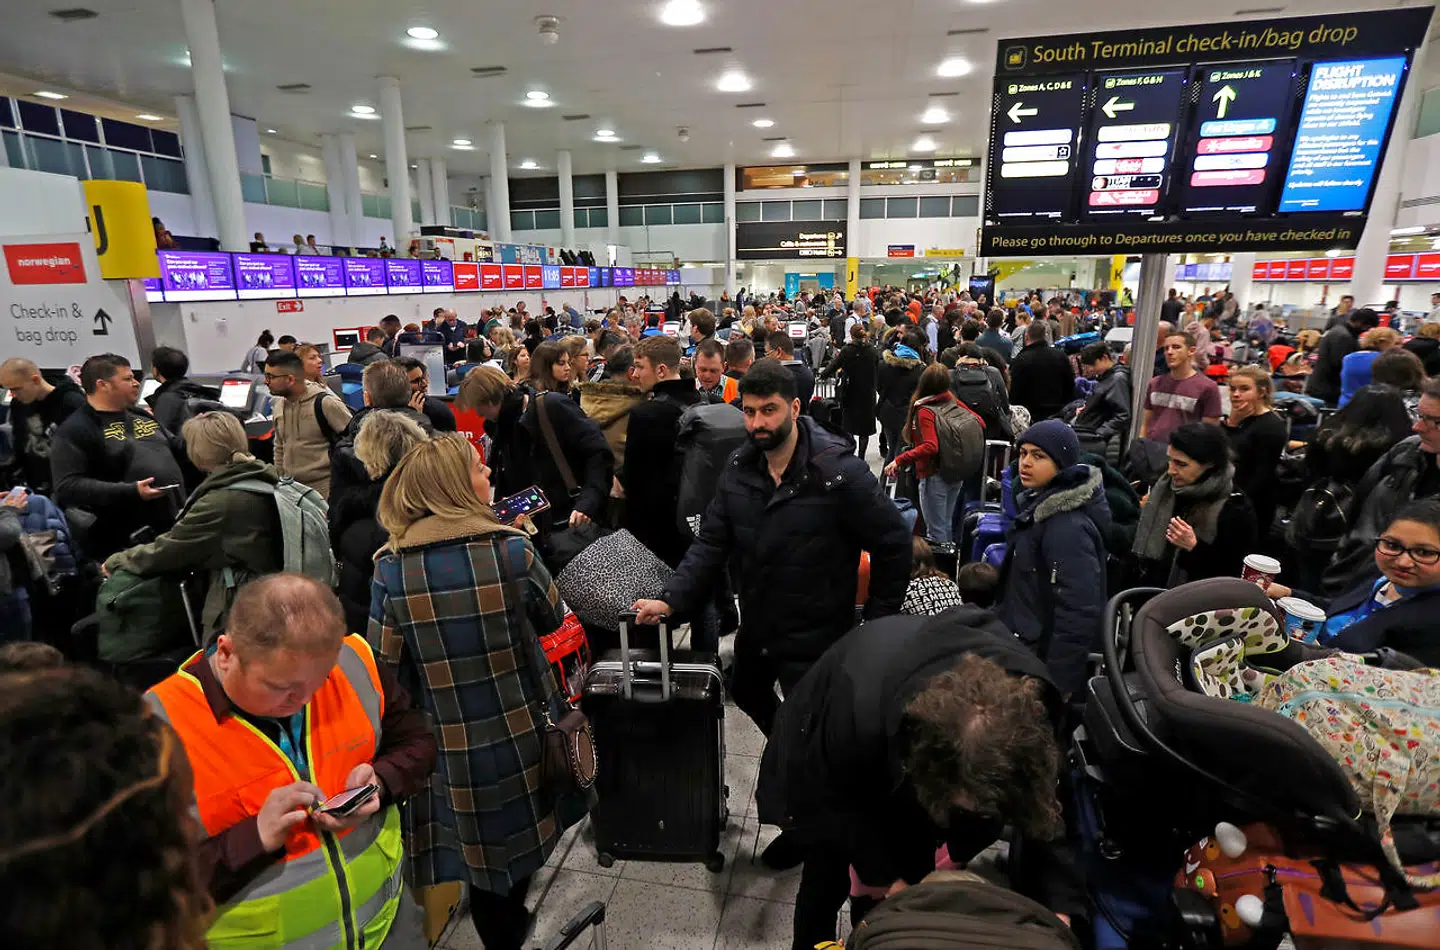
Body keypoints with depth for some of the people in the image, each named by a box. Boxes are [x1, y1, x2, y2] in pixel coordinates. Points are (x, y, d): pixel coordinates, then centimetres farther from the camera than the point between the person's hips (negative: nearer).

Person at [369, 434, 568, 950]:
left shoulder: (391, 566, -13)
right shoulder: (512, 549, -18)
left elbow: (386, 662, -8)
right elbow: (552, 618, -2)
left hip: (446, 740, 1)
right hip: (516, 728, 0)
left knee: (476, 845, 20)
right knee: (514, 832, 25)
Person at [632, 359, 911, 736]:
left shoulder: (838, 471, -22)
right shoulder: (739, 468, -5)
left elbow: (893, 543, -14)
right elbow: (711, 543, -4)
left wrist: (878, 624, -9)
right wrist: (671, 600, -16)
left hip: (814, 638, -6)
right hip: (755, 629, 7)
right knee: (746, 693, 28)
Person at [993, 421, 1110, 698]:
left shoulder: (1069, 528, -26)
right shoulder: (1039, 504, 4)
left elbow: (1079, 613, -28)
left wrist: (1057, 684, -23)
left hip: (1043, 666, -9)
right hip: (1024, 649, 9)